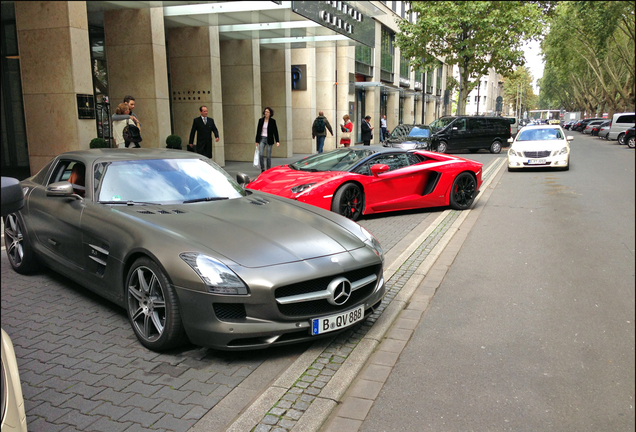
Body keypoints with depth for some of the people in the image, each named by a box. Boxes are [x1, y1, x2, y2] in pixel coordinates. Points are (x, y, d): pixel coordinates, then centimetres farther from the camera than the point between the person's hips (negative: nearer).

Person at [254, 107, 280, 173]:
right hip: (262, 139, 2)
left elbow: (275, 131, -2)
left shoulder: (272, 121, -2)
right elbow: (258, 130, 10)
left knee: (268, 156, 2)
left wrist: (277, 141, -11)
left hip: (269, 140, -2)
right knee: (261, 154, -9)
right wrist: (256, 141, 9)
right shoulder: (261, 120, 6)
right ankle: (262, 169, 5)